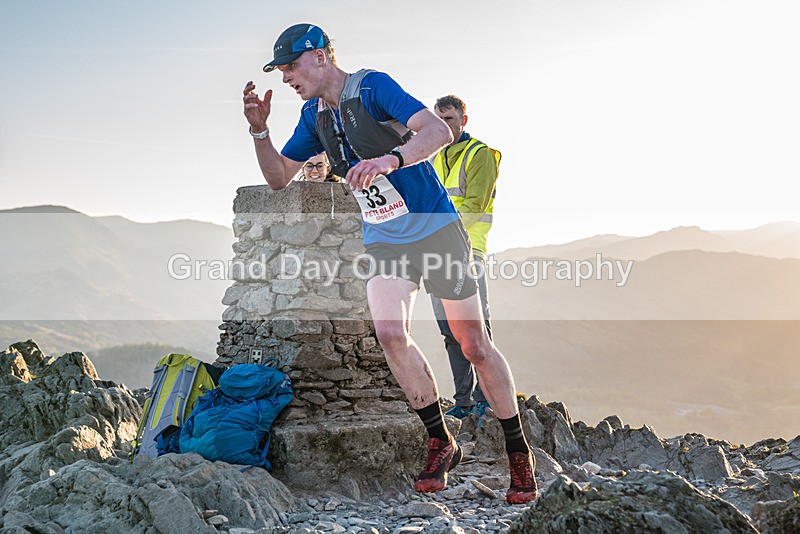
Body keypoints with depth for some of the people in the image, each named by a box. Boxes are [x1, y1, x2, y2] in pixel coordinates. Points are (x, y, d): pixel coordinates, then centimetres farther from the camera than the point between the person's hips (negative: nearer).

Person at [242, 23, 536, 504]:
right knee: (390, 333, -18)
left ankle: (519, 451, 13)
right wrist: (260, 130, -4)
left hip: (437, 229, -5)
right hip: (383, 241, 5)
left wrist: (389, 160, -42)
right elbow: (278, 177, 12)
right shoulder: (314, 116, 8)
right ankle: (441, 443, -1)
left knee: (474, 345, -2)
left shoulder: (373, 86, -14)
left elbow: (439, 131, -25)